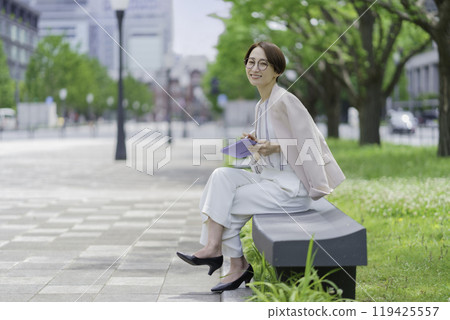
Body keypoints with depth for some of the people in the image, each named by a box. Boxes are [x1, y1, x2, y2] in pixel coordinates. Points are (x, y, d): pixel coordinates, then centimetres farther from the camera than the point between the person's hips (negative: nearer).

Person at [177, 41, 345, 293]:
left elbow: (309, 143, -16)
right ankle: (213, 247, -16)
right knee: (222, 176, -11)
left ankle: (238, 266, 2)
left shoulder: (285, 101, -15)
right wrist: (257, 143, 2)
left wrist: (276, 147, -24)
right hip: (269, 178, 9)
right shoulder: (261, 105, 14)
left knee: (226, 205, -13)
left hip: (291, 187, -9)